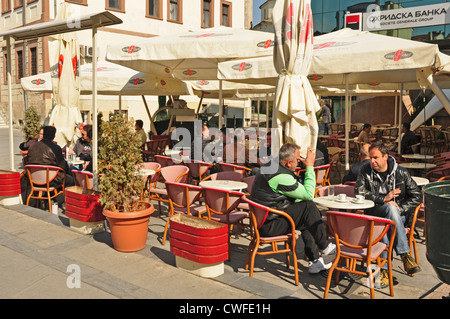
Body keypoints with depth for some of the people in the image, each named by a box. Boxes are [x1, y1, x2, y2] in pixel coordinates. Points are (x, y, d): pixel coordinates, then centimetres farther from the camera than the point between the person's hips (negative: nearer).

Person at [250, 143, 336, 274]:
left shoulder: (271, 165, 8)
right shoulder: (281, 177, -25)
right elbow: (309, 194, -14)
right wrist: (309, 167, -10)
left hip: (263, 218, 10)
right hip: (269, 225, -10)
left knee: (306, 214, 12)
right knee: (308, 207, -11)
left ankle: (314, 260, 11)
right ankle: (323, 248, 9)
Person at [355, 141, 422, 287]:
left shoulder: (400, 172, 1)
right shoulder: (366, 171, 2)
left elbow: (417, 196, 2)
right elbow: (359, 192, -9)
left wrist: (400, 208, -12)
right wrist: (383, 199, -18)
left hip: (399, 215, 0)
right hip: (374, 213, 0)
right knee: (391, 208, -35)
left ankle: (383, 268, -31)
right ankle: (405, 254, -36)